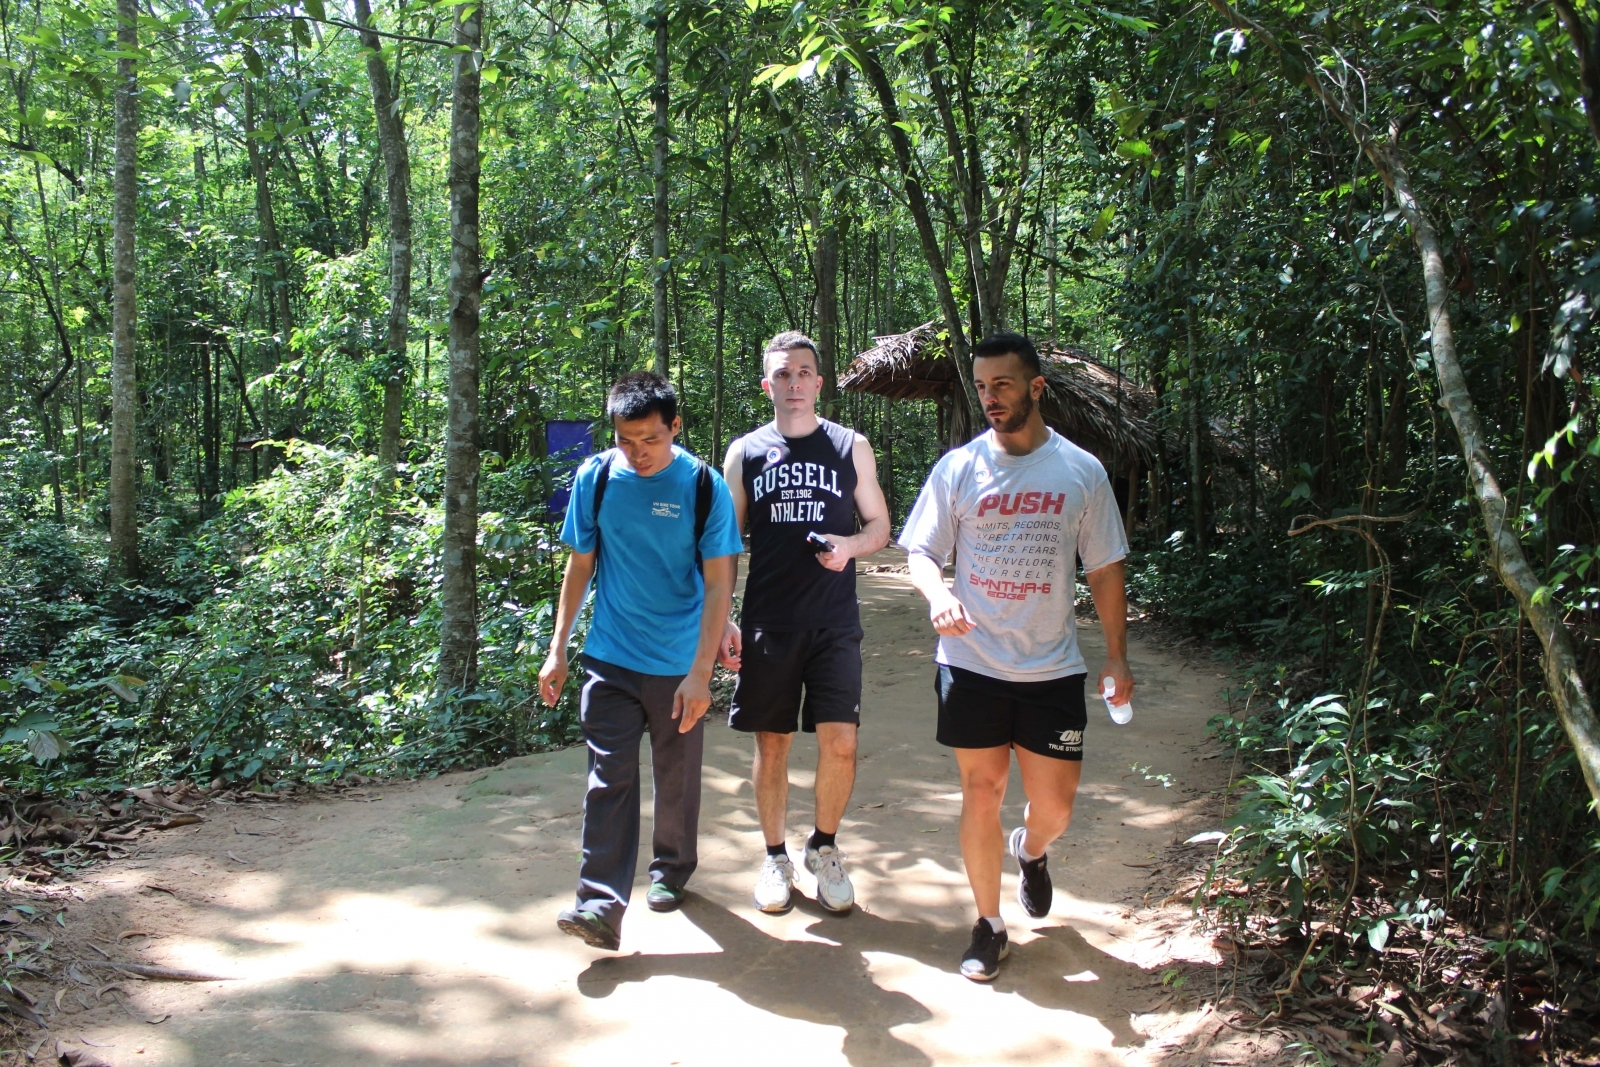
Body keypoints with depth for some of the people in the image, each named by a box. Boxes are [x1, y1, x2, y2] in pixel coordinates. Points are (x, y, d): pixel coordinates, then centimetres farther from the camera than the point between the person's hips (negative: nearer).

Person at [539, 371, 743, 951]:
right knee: (609, 778, -4)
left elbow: (718, 583, -10)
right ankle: (601, 905, -3)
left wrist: (700, 673, -16)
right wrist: (558, 650, 4)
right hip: (611, 660, 1)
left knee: (677, 777, 13)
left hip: (680, 665, -1)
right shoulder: (595, 478, -4)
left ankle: (671, 871, 34)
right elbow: (580, 565, 5)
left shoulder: (704, 486, -10)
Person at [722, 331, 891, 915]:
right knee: (771, 745, 7)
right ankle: (775, 856, 25)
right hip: (767, 624, 1)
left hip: (834, 624, 0)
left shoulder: (851, 446, 4)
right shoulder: (745, 453, 5)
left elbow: (880, 524, 10)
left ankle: (824, 847, 19)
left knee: (840, 741, -6)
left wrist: (851, 546, -12)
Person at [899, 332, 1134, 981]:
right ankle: (989, 925, 24)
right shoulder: (958, 467, -2)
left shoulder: (1082, 471, 0)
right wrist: (938, 593, -20)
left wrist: (1117, 657, 3)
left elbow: (1105, 570, 6)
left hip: (1052, 668, 1)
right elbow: (921, 551, 2)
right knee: (981, 796, 5)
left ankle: (1030, 852, 42)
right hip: (972, 665, 0)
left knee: (1054, 806, 5)